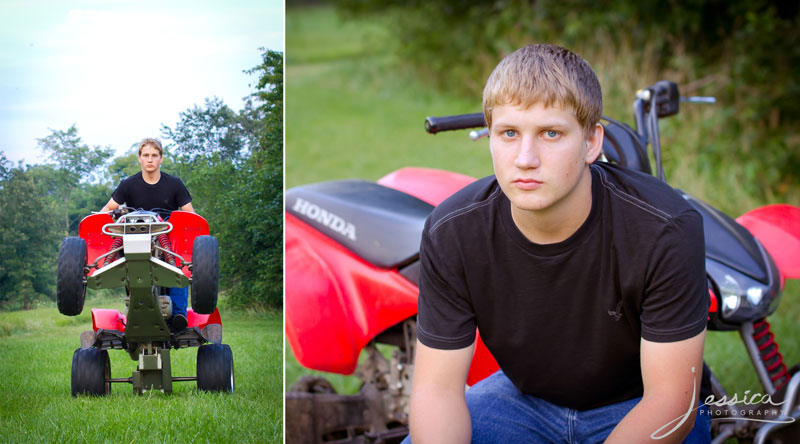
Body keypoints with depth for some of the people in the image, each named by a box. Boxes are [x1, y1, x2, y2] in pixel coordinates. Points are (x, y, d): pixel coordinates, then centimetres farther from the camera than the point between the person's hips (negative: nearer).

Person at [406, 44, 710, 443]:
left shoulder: (666, 229, -27)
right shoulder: (451, 233, -18)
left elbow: (671, 398, -23)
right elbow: (438, 385, -14)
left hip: (635, 406, -2)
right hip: (523, 395, 2)